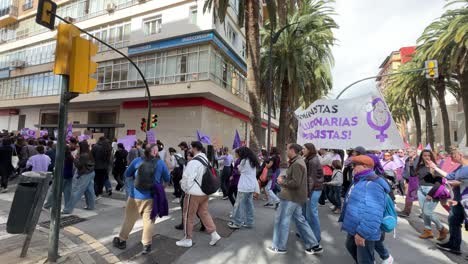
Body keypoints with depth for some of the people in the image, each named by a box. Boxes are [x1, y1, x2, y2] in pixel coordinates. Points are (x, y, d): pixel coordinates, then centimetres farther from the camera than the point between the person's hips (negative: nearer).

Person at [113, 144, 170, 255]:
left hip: (136, 195, 1)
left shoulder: (137, 160, -5)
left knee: (129, 218, 19)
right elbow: (167, 179, 2)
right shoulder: (161, 163, -8)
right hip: (151, 196, -1)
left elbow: (127, 174, 8)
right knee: (148, 221, 11)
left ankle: (121, 240, 36)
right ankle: (146, 244, 19)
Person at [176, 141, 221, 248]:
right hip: (205, 192, 8)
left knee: (188, 216, 9)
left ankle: (187, 239, 22)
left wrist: (185, 187, -1)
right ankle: (214, 234, 19)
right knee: (204, 213, 18)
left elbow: (187, 178, -21)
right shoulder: (206, 160, 5)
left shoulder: (194, 162, -22)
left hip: (194, 193, -8)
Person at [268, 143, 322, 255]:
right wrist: (284, 178, 5)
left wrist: (282, 182, -14)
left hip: (291, 197, -10)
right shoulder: (297, 161, 11)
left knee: (282, 220, 3)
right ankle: (314, 245, 26)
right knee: (300, 220, 18)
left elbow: (295, 183, -26)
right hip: (295, 196, 10)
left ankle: (279, 247, 18)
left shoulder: (297, 164, -21)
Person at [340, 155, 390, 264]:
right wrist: (344, 219, 25)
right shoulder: (359, 181, 8)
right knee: (350, 246, 28)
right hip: (354, 228, 10)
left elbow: (373, 214, -33)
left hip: (364, 232, -10)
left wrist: (362, 233, -29)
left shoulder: (372, 184, -27)